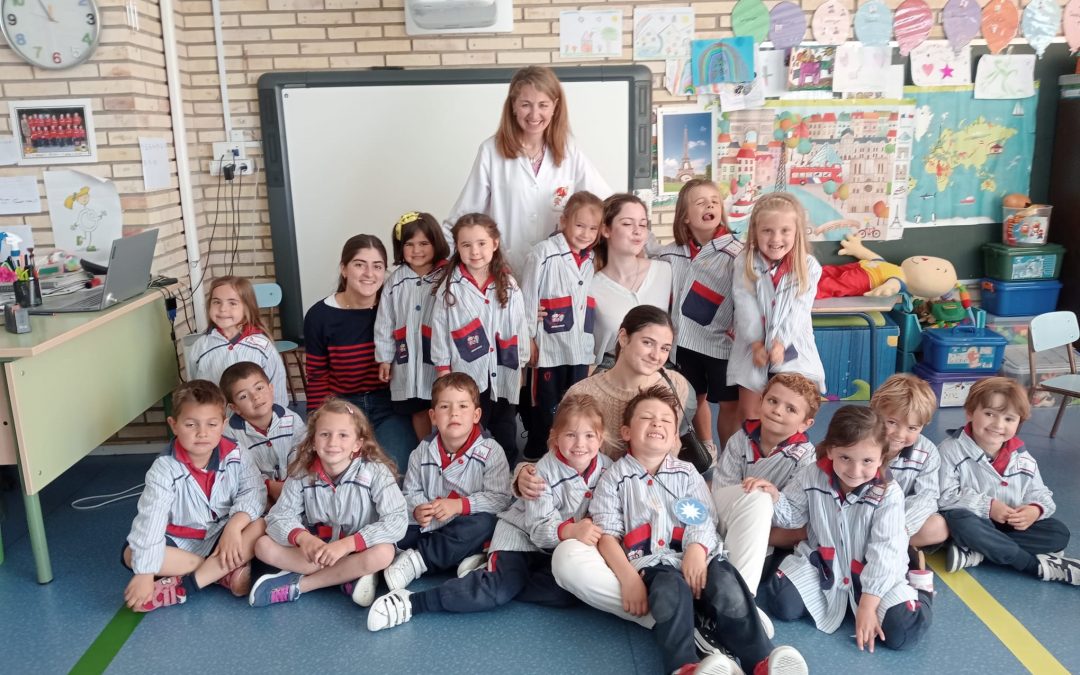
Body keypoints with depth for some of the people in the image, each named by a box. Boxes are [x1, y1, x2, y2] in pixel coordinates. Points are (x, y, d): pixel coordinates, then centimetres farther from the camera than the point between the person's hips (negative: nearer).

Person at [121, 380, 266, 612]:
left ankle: (183, 585, -26)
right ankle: (226, 571, -22)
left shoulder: (235, 456, -11)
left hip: (224, 537, 1)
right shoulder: (165, 469, -19)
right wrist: (144, 573, -31)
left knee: (261, 528, -27)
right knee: (131, 554, -26)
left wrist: (234, 526, -34)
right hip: (180, 544, 0)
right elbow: (150, 519, -25)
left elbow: (253, 493, -16)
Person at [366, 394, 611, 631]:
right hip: (522, 534, -4)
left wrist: (589, 530, -20)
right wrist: (570, 530, -43)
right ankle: (411, 602, -27)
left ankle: (496, 576, -10)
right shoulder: (545, 471, -19)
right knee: (501, 589, -29)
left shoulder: (606, 468, -9)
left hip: (560, 549, 4)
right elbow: (539, 528, -23)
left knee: (569, 592, -26)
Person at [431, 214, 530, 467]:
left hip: (504, 376, 3)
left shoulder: (508, 286, 2)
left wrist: (521, 366, 6)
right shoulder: (449, 288, -5)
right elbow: (440, 331, -3)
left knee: (506, 439, 15)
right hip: (467, 376, -3)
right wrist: (444, 372, -4)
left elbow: (521, 325, 6)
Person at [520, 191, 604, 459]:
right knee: (547, 411, 6)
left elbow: (592, 303, 14)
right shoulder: (543, 254, -10)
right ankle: (536, 460, 21)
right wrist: (528, 339, -8)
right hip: (550, 347, -5)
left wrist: (592, 342, 12)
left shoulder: (592, 261, 9)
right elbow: (527, 298, -9)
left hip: (581, 348, 6)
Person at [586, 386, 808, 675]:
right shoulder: (615, 477, 13)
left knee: (726, 584, -29)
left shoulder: (687, 473, 20)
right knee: (672, 588, -35)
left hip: (694, 556, 3)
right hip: (652, 564, -3)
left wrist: (696, 551, -20)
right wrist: (628, 578, -15)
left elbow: (702, 521, 4)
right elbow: (607, 534, 1)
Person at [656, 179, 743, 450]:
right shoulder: (671, 255, 0)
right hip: (686, 340, 4)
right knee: (696, 398, 19)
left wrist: (740, 331, -14)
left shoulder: (735, 252, -10)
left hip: (724, 342, -3)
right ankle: (705, 447, 40)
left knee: (730, 404, 3)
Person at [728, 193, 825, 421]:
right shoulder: (744, 264, -4)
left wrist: (780, 342, -23)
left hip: (791, 348, 0)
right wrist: (757, 342, -19)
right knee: (749, 412, 7)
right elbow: (746, 307, -11)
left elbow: (799, 309, -12)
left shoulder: (808, 267, -5)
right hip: (753, 347, 1)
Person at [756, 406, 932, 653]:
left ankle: (919, 591, 13)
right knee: (783, 604, -18)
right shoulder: (812, 476, -11)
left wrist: (867, 606, -22)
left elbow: (884, 552, -18)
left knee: (903, 632, -22)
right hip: (822, 565, 2)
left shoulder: (888, 494, -17)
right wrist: (775, 498, -20)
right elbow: (793, 516, 4)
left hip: (875, 574, -2)